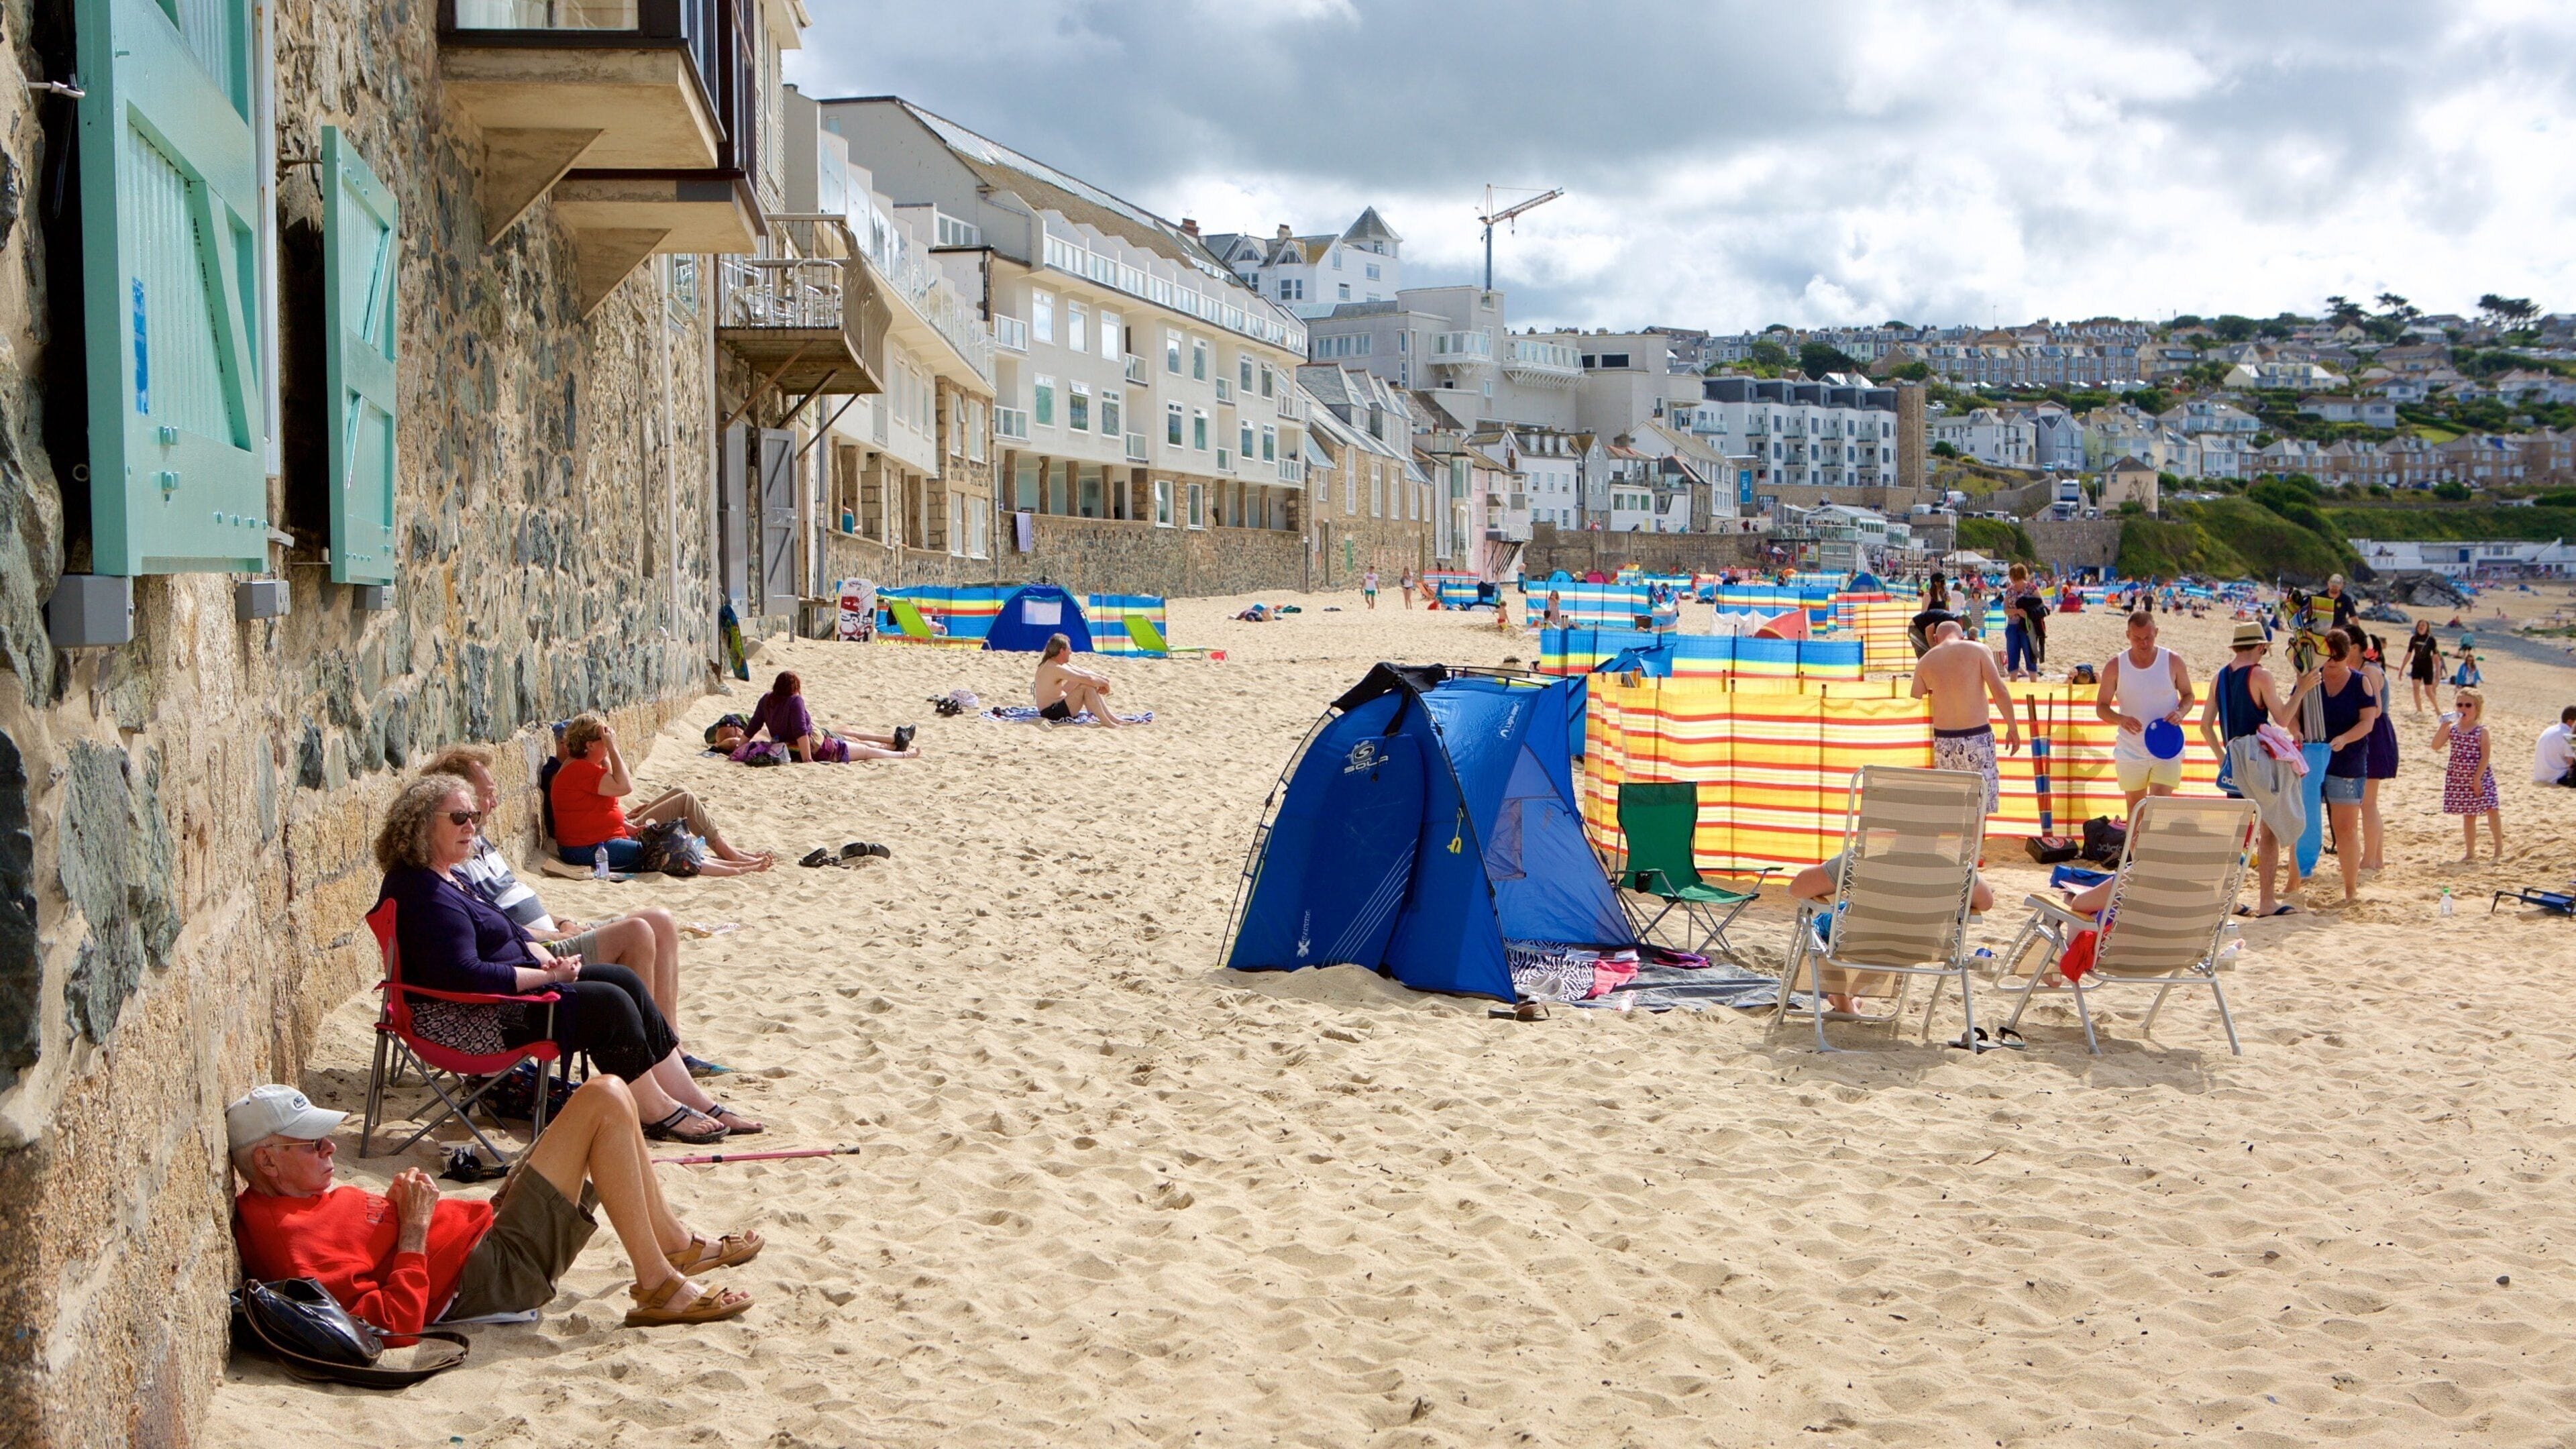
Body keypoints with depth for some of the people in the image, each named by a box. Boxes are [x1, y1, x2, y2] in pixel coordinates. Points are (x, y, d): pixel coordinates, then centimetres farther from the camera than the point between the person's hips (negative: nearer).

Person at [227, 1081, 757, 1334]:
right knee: (604, 1100, -16)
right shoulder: (292, 1240, -24)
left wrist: (402, 1205, 5)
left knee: (609, 1098, 14)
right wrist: (414, 1231, -22)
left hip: (489, 1226, 11)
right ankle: (659, 1285, -9)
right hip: (490, 1277, -11)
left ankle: (676, 1243, 24)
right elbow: (397, 1324, -28)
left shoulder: (267, 1206, 7)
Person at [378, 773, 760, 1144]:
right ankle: (657, 1112, 0)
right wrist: (547, 975, -20)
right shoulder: (424, 895, -21)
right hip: (468, 1025, -11)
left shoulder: (444, 878, 14)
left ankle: (695, 1100, 5)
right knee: (611, 1004, -17)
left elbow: (510, 929, 20)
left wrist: (546, 961, -1)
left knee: (624, 980, 3)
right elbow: (465, 976, -28)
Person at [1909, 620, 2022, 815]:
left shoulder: (1925, 662, 8)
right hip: (1977, 736, -3)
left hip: (1942, 738, 3)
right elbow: (1999, 691, -8)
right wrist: (2012, 728, -1)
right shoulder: (1979, 651, -1)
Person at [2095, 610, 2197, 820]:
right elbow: (2101, 706, 1)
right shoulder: (2115, 666, -4)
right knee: (2135, 809, 11)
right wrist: (2121, 719, -21)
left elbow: (2188, 695, 9)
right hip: (2131, 752, 1)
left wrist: (2181, 712, -15)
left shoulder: (2173, 661, -4)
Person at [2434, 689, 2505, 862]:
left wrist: (2477, 778, -17)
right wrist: (2443, 725, -14)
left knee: (2492, 809, -13)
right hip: (2459, 779, 4)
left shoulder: (2481, 731, -6)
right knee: (2468, 816, 11)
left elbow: (2485, 757, -10)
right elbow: (2436, 746, -7)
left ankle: (2499, 848, 1)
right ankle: (2471, 853, 19)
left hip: (2480, 777, -4)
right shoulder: (2451, 729, 4)